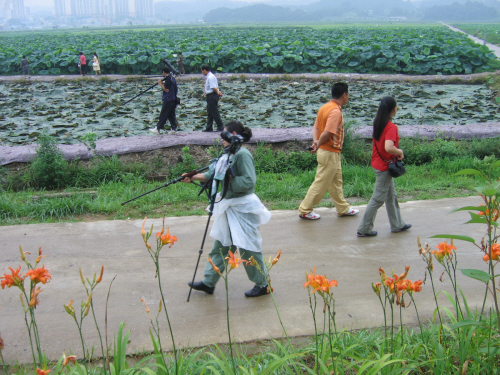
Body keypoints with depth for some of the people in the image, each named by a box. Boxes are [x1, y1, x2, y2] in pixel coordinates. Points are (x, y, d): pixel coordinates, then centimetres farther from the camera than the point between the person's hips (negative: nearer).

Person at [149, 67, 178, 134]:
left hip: (168, 100, -9)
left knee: (163, 115, -6)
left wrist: (161, 84, -10)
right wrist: (162, 83, 11)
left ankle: (157, 129, -4)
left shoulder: (168, 79, -16)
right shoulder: (172, 78, 14)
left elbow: (167, 90, -19)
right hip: (173, 100, 9)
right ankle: (174, 128, 14)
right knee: (171, 114, 13)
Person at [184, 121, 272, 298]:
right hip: (229, 207, 10)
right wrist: (194, 177, 3)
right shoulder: (228, 154, 10)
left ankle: (262, 284, 17)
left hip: (243, 208, -10)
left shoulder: (243, 154, -18)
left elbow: (248, 182, -26)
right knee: (220, 245, 16)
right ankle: (209, 282, 26)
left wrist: (228, 180, -19)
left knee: (248, 247, 1)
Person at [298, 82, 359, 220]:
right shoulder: (336, 111, -21)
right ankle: (304, 210, 10)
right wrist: (319, 144, -13)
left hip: (333, 153, 10)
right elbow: (327, 133, -28)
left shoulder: (325, 107, 8)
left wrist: (316, 141, -10)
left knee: (336, 182, 20)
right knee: (320, 184, 1)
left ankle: (343, 208, 32)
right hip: (330, 153, -10)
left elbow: (315, 127, 6)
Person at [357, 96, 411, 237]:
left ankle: (397, 224, 34)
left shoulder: (378, 123, 3)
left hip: (377, 162, 9)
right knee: (378, 199, 1)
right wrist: (400, 152, -18)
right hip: (385, 166, -9)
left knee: (391, 196, 20)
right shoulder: (391, 127, -22)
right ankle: (364, 229, 9)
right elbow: (388, 147, -35)